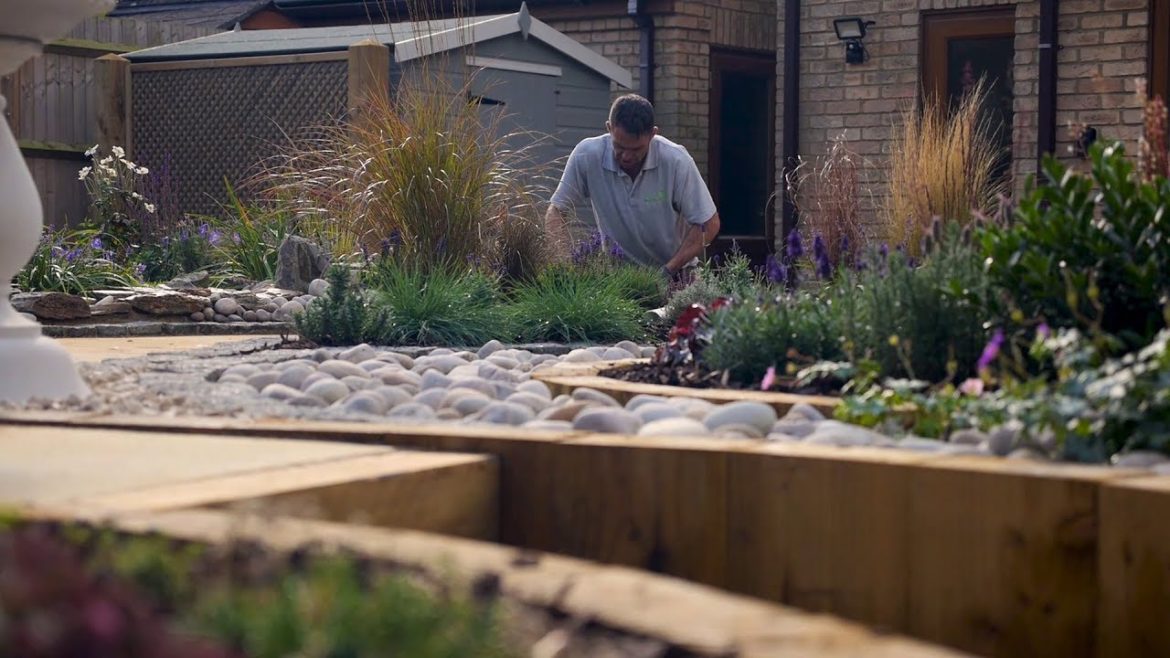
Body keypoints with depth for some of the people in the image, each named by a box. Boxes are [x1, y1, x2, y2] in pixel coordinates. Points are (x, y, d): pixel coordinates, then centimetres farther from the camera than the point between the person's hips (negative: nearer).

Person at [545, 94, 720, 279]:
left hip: (674, 271, 1)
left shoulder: (676, 161, -17)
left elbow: (709, 224, -10)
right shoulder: (587, 155, -15)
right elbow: (555, 212, -5)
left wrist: (668, 271, -18)